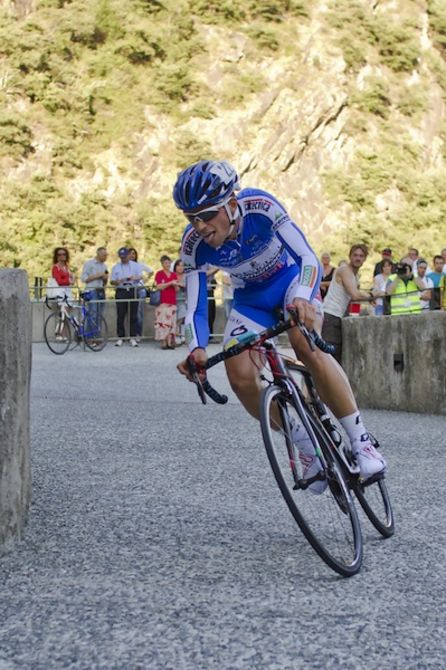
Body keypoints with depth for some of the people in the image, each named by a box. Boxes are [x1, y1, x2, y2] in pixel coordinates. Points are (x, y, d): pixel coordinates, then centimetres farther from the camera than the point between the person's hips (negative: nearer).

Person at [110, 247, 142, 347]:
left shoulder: (135, 265, 10)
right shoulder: (116, 267, 10)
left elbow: (140, 277, 4)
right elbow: (112, 281, 8)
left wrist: (134, 278, -18)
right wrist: (118, 281, -14)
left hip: (133, 291, 0)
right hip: (121, 291, 0)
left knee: (133, 316, -1)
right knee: (120, 316, -1)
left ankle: (133, 338, 3)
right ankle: (120, 338, 5)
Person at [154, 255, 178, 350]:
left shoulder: (173, 275, 14)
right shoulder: (159, 274, 1)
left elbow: (176, 289, 17)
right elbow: (158, 287, -9)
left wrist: (175, 285, -5)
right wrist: (170, 283, -15)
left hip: (172, 302, 5)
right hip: (162, 302, -5)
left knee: (171, 322, 0)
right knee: (163, 322, -10)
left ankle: (170, 342, 1)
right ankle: (164, 342, -9)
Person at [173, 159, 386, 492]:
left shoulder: (261, 206, -33)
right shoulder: (194, 243, -25)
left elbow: (308, 257, -35)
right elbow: (196, 308, -23)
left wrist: (302, 299, -55)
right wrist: (197, 349, -43)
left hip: (291, 279, -3)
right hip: (251, 300, 3)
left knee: (306, 345, -33)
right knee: (241, 378, -18)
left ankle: (362, 440, -23)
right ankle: (308, 447, 2)